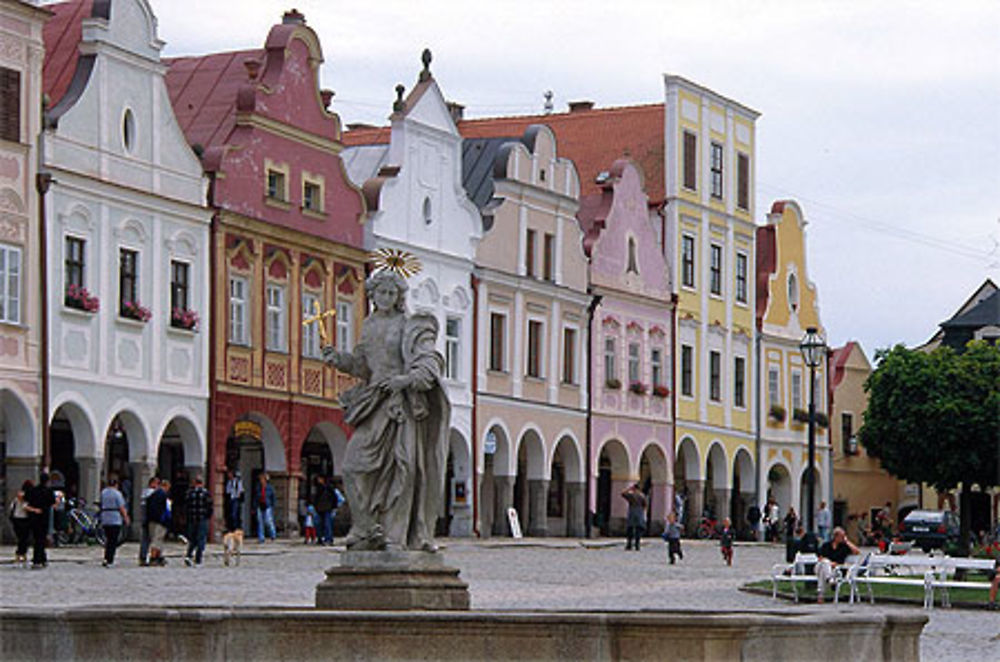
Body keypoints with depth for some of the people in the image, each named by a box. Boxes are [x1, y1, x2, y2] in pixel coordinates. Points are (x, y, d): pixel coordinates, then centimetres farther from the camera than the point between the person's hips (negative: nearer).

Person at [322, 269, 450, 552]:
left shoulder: (411, 326, -4)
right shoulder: (370, 325, 15)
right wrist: (339, 358, 5)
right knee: (356, 464, -5)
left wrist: (408, 379, -30)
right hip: (377, 403, 5)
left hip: (404, 402, -5)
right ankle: (368, 530, 0)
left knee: (402, 466, -7)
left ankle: (396, 536, -5)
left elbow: (430, 361, -14)